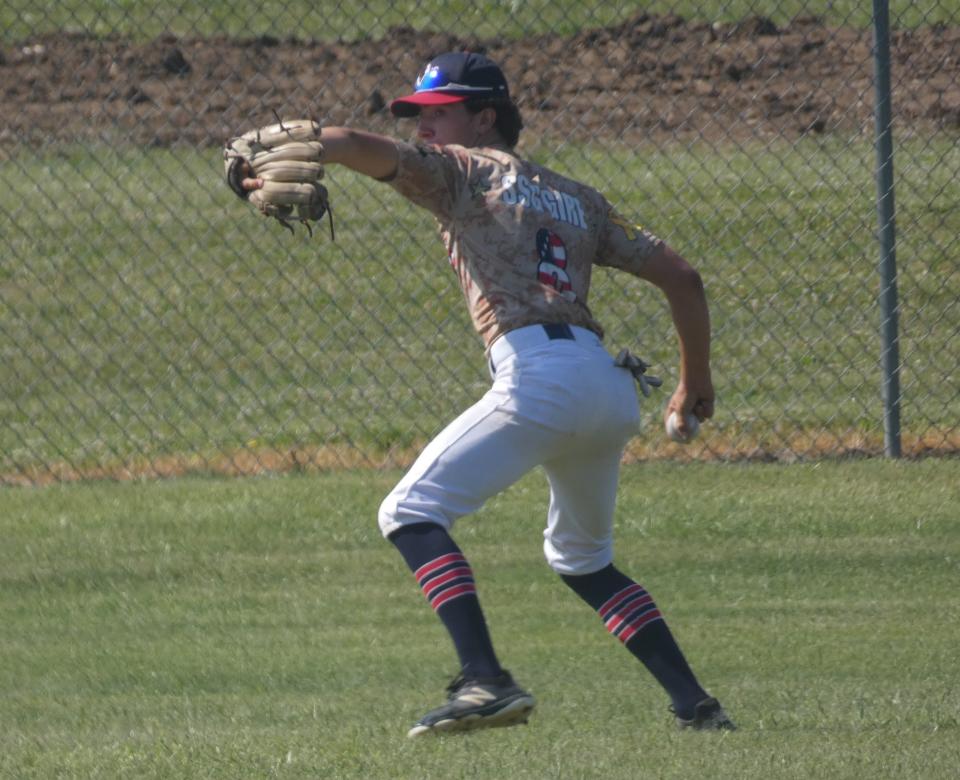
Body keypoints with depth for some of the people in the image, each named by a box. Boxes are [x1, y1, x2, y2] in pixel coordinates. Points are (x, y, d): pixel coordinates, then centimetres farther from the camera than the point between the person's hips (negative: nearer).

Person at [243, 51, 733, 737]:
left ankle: (486, 681, -24)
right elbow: (680, 276, 26)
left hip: (539, 373, -8)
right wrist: (696, 384, 33)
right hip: (613, 390, 8)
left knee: (412, 513, -6)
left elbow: (361, 147, -5)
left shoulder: (465, 169, 11)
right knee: (583, 559, 26)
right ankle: (695, 705, 16)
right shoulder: (576, 198, 28)